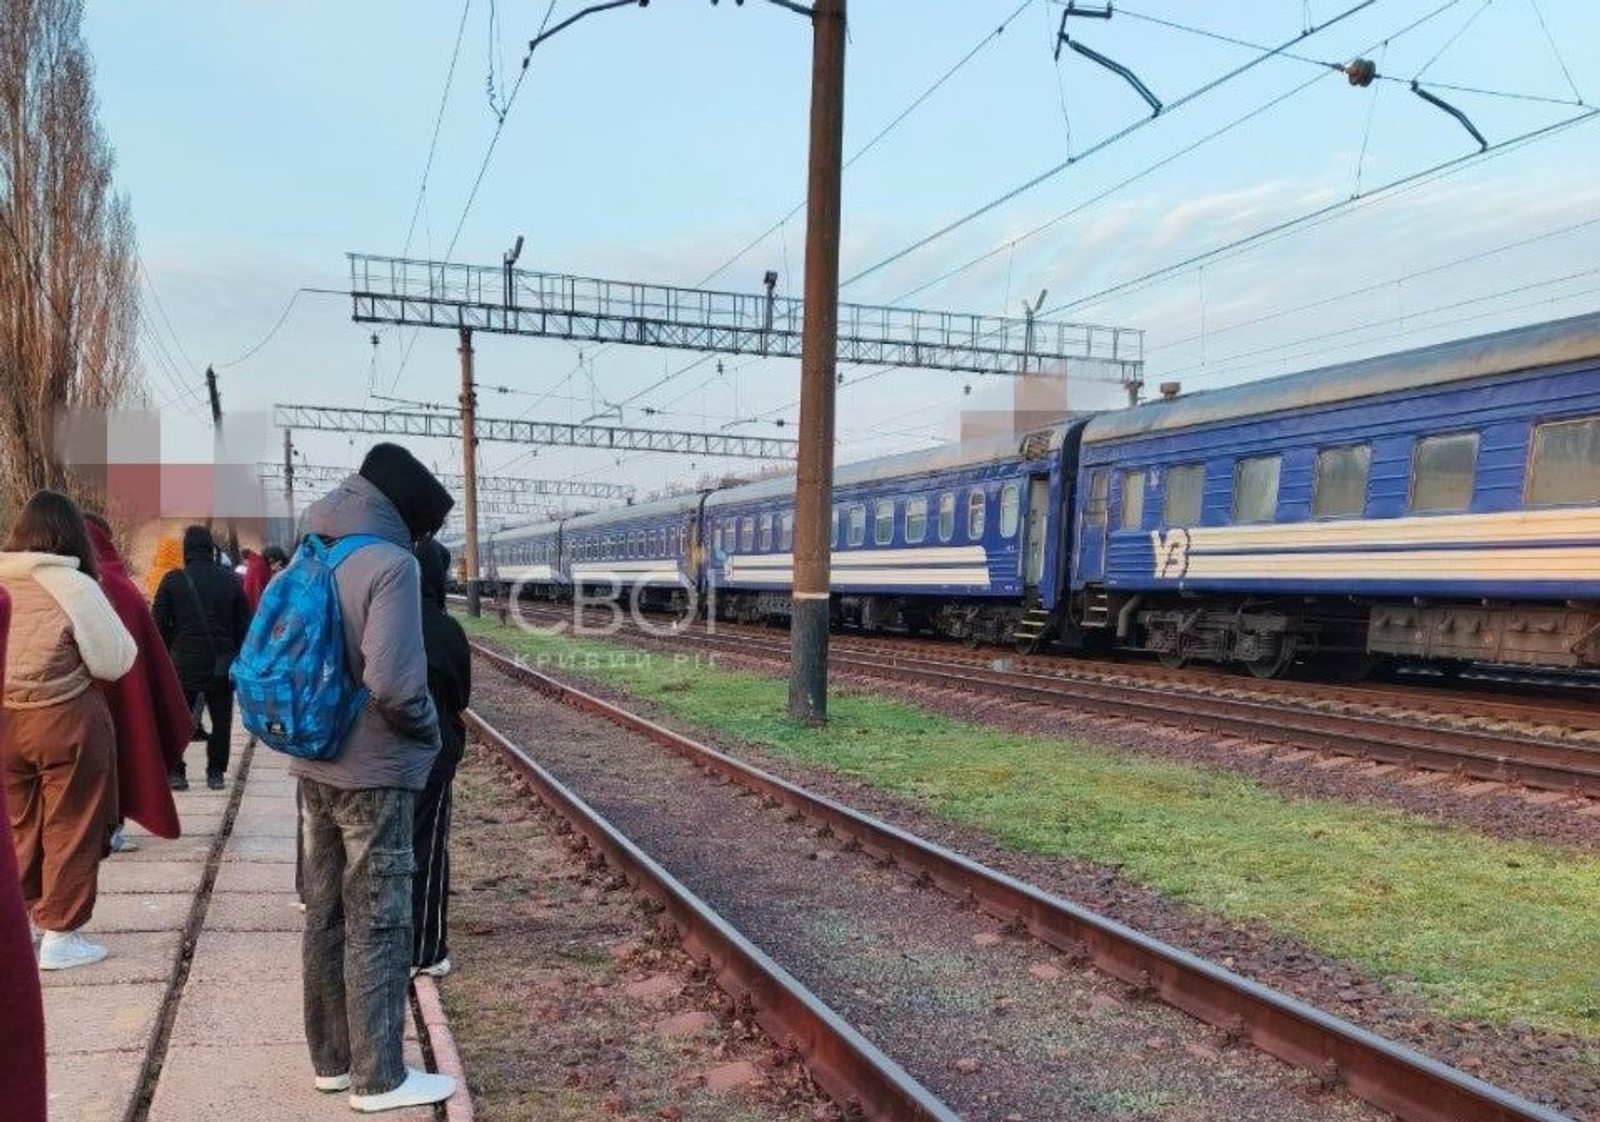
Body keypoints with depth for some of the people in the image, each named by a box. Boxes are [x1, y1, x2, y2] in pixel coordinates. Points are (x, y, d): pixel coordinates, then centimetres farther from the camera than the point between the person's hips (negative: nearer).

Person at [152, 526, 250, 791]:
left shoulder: (173, 580, -3)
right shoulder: (230, 581, 1)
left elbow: (160, 625, -3)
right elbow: (244, 627, 5)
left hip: (184, 664, -1)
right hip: (221, 666, 1)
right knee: (221, 719, 11)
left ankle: (174, 771, 10)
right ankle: (216, 772, 12)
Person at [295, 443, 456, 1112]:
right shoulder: (389, 563, -18)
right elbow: (392, 680, -26)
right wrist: (428, 730, -9)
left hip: (313, 765, 8)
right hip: (373, 770, -8)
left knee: (325, 915, 16)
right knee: (377, 924, 3)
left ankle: (332, 1059, 29)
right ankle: (378, 1077, 14)